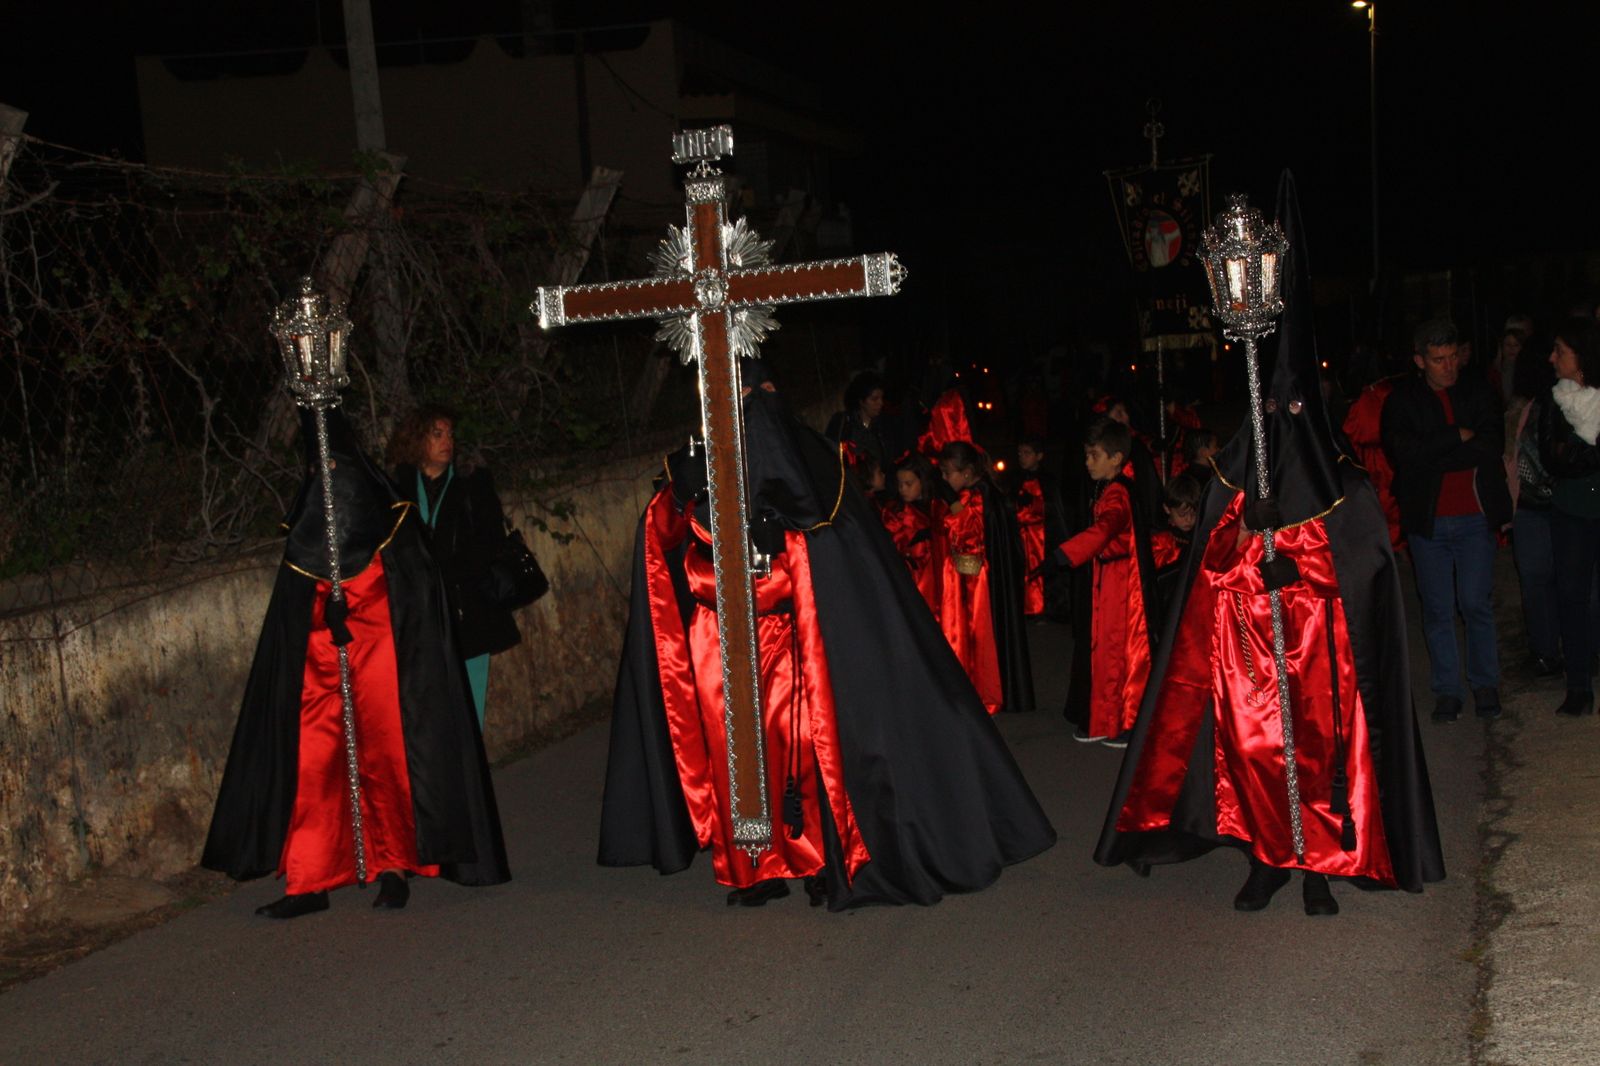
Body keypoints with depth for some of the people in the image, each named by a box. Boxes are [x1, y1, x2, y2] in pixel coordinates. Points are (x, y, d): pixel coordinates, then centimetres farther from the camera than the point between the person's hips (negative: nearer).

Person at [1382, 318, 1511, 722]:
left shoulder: (1479, 392, 5)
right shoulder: (1401, 400, 1)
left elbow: (1492, 446, -8)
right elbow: (1403, 453, -12)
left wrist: (1432, 455, -12)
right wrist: (1458, 437, -11)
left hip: (1475, 517, 0)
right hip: (1427, 520, 0)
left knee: (1476, 603, 0)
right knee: (1437, 609, 4)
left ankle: (1485, 684, 17)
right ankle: (1446, 689, 15)